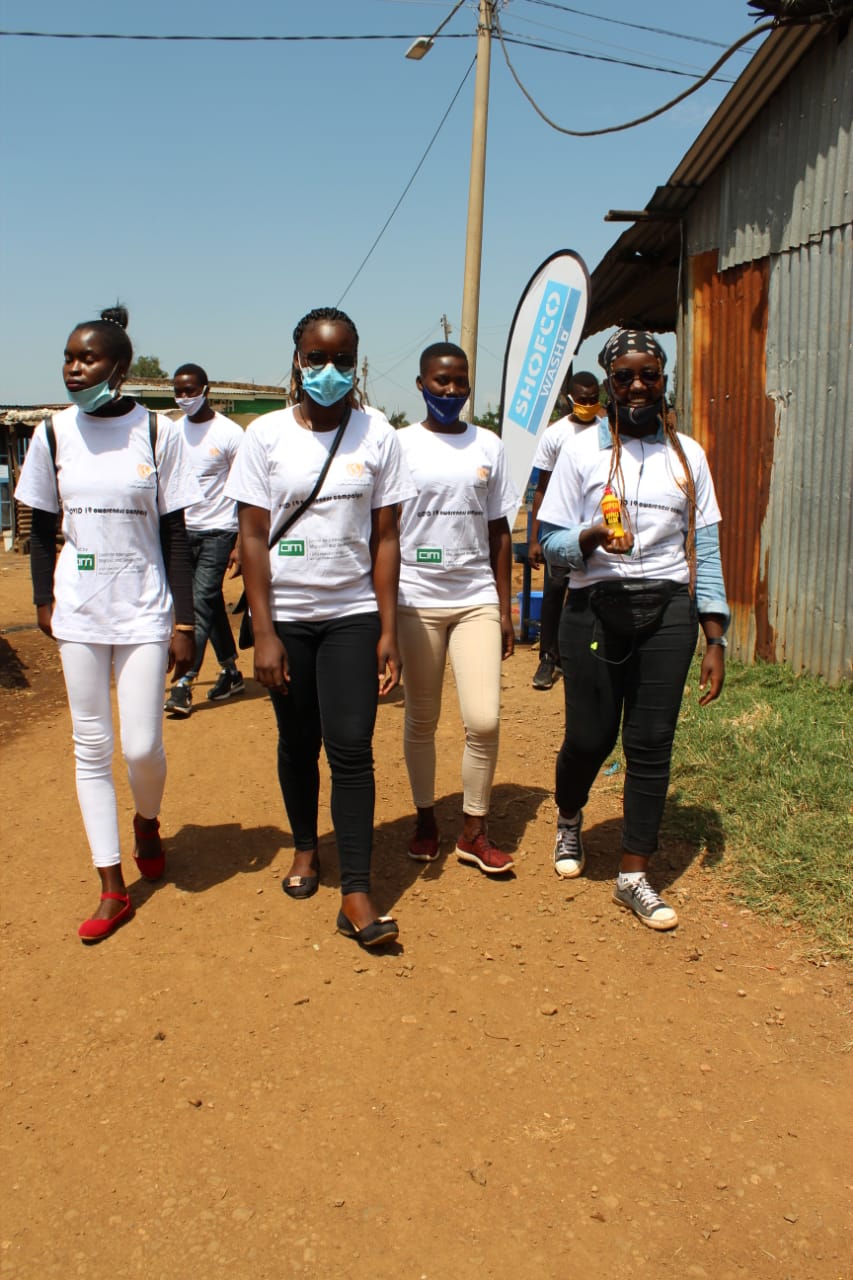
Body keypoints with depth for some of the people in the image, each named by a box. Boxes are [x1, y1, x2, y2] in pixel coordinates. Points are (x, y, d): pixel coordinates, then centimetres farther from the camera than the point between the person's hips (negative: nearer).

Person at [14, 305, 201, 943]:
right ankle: (113, 888, 16)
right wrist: (43, 598, 7)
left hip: (145, 611, -2)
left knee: (142, 747, -4)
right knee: (91, 747, 5)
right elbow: (44, 527, 11)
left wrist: (184, 623, -5)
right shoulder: (52, 434, 2)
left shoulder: (159, 432, -5)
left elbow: (175, 535, -3)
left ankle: (148, 822, 33)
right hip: (79, 612, 3)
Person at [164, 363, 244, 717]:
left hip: (218, 530, -6)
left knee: (201, 602, -11)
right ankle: (231, 672, 23)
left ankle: (184, 682, -12)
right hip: (183, 530, 6)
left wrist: (242, 545, -13)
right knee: (211, 604, 12)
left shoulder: (229, 433, -7)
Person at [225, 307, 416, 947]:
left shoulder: (378, 434, 0)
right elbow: (253, 536, -2)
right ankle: (306, 848, 35)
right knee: (298, 743, 11)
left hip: (354, 614, 0)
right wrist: (264, 633, -8)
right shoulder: (266, 434, -1)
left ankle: (356, 892, -1)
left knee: (352, 748, -7)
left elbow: (385, 536, 0)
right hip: (287, 615, 1)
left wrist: (389, 631, -4)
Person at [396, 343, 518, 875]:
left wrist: (505, 608, 7)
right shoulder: (400, 445, 0)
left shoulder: (488, 446, 7)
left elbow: (499, 532, 10)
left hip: (477, 598, 1)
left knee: (484, 720, -6)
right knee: (422, 720, 9)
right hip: (416, 599, -1)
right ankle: (426, 818, 28)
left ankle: (476, 830, 12)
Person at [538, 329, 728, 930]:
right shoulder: (582, 450, 3)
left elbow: (705, 549, 8)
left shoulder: (687, 454, 9)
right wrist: (591, 537, -20)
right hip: (595, 609, -1)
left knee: (651, 744, 1)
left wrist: (716, 639, 3)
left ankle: (634, 876, 14)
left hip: (668, 611, 2)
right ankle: (569, 820, 36)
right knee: (589, 736, 1)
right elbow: (552, 541, 2)